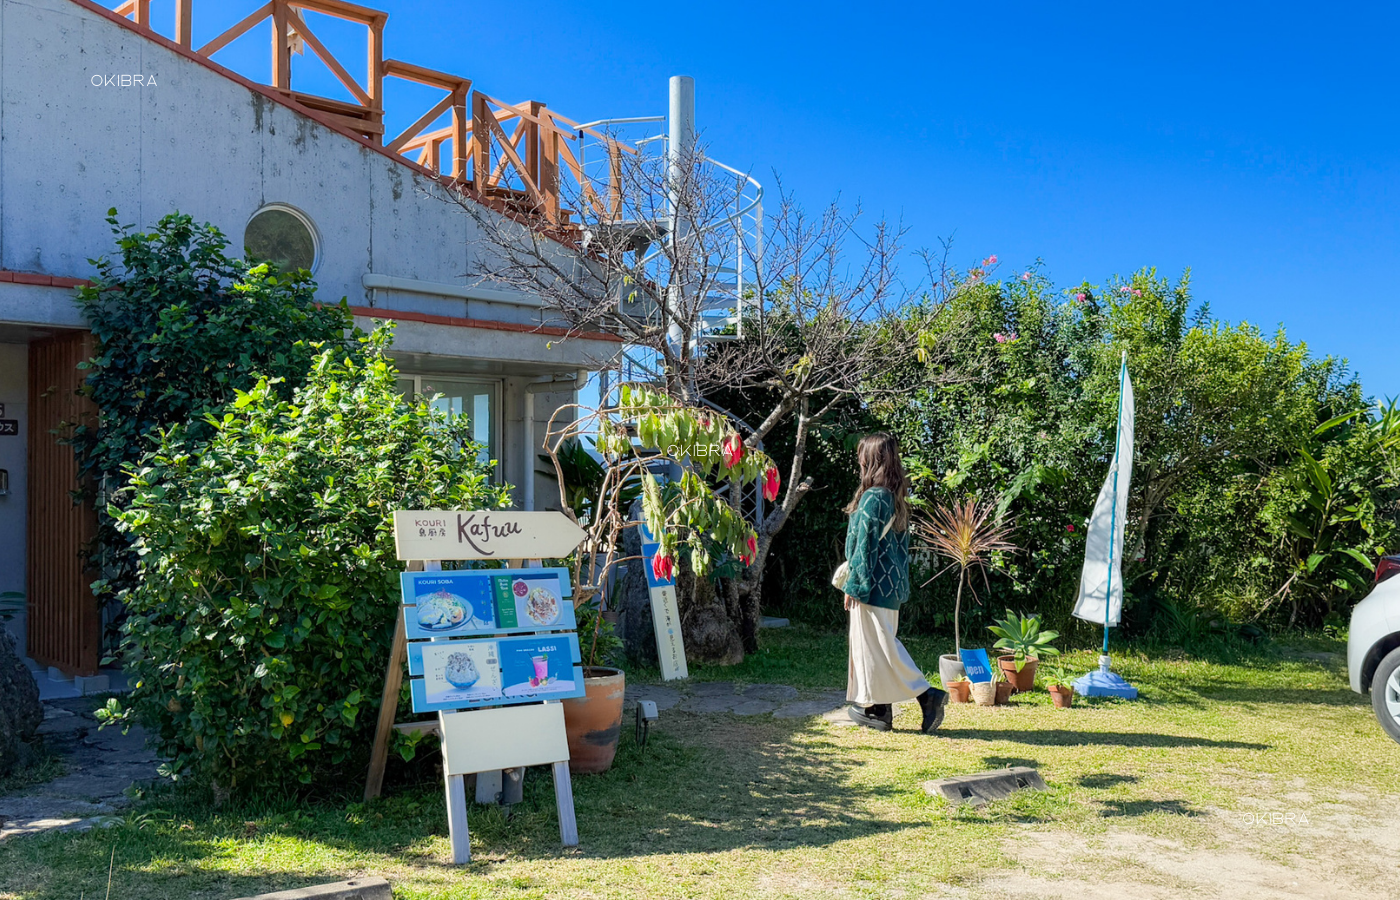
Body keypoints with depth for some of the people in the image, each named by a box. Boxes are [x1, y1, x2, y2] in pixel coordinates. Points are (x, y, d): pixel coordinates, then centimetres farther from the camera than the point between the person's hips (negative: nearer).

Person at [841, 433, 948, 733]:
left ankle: (926, 694, -5)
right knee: (878, 643, 13)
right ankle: (878, 708, 18)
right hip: (891, 582, 9)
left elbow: (865, 545, -17)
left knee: (878, 644, -3)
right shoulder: (896, 497, 10)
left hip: (874, 584, -9)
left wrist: (853, 585, -12)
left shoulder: (872, 497, -17)